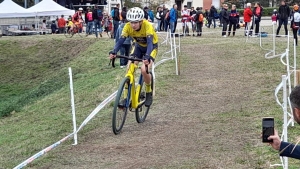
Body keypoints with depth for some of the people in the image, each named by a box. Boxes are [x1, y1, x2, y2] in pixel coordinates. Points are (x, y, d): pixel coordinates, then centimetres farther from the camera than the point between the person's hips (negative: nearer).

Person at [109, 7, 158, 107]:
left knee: (144, 70, -24)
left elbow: (150, 42, -44)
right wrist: (113, 52, -50)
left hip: (151, 46, -4)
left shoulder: (147, 26, -35)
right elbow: (121, 40, -31)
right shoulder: (128, 26, -25)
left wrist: (147, 57, -62)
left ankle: (149, 94, 2)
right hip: (138, 46, 4)